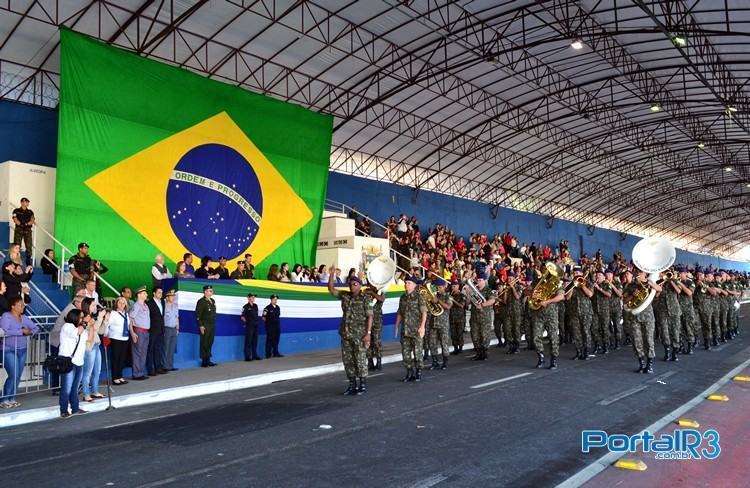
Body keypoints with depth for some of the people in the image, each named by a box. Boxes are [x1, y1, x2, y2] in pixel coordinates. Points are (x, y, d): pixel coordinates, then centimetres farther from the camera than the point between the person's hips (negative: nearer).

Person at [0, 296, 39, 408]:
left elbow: (36, 328, 11)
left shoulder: (24, 318, 11)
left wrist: (30, 332, -10)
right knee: (13, 375, -11)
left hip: (22, 350, 6)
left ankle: (12, 398, 16)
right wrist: (21, 331, -19)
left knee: (18, 376, 6)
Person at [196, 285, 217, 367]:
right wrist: (200, 326, -18)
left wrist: (214, 323, 14)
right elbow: (198, 315, -13)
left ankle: (208, 360, 18)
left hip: (212, 325, 7)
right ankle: (204, 361, 3)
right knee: (204, 343, -3)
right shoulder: (201, 302, -9)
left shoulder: (213, 301, 14)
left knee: (210, 343, 10)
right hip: (205, 325, -7)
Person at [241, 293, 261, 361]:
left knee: (255, 341, 11)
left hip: (255, 325, 6)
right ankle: (247, 356, 0)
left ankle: (254, 355, 18)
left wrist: (257, 321, 12)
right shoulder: (246, 307, -7)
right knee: (248, 341, -3)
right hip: (249, 326, -6)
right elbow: (242, 316, -9)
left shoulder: (255, 306, 12)